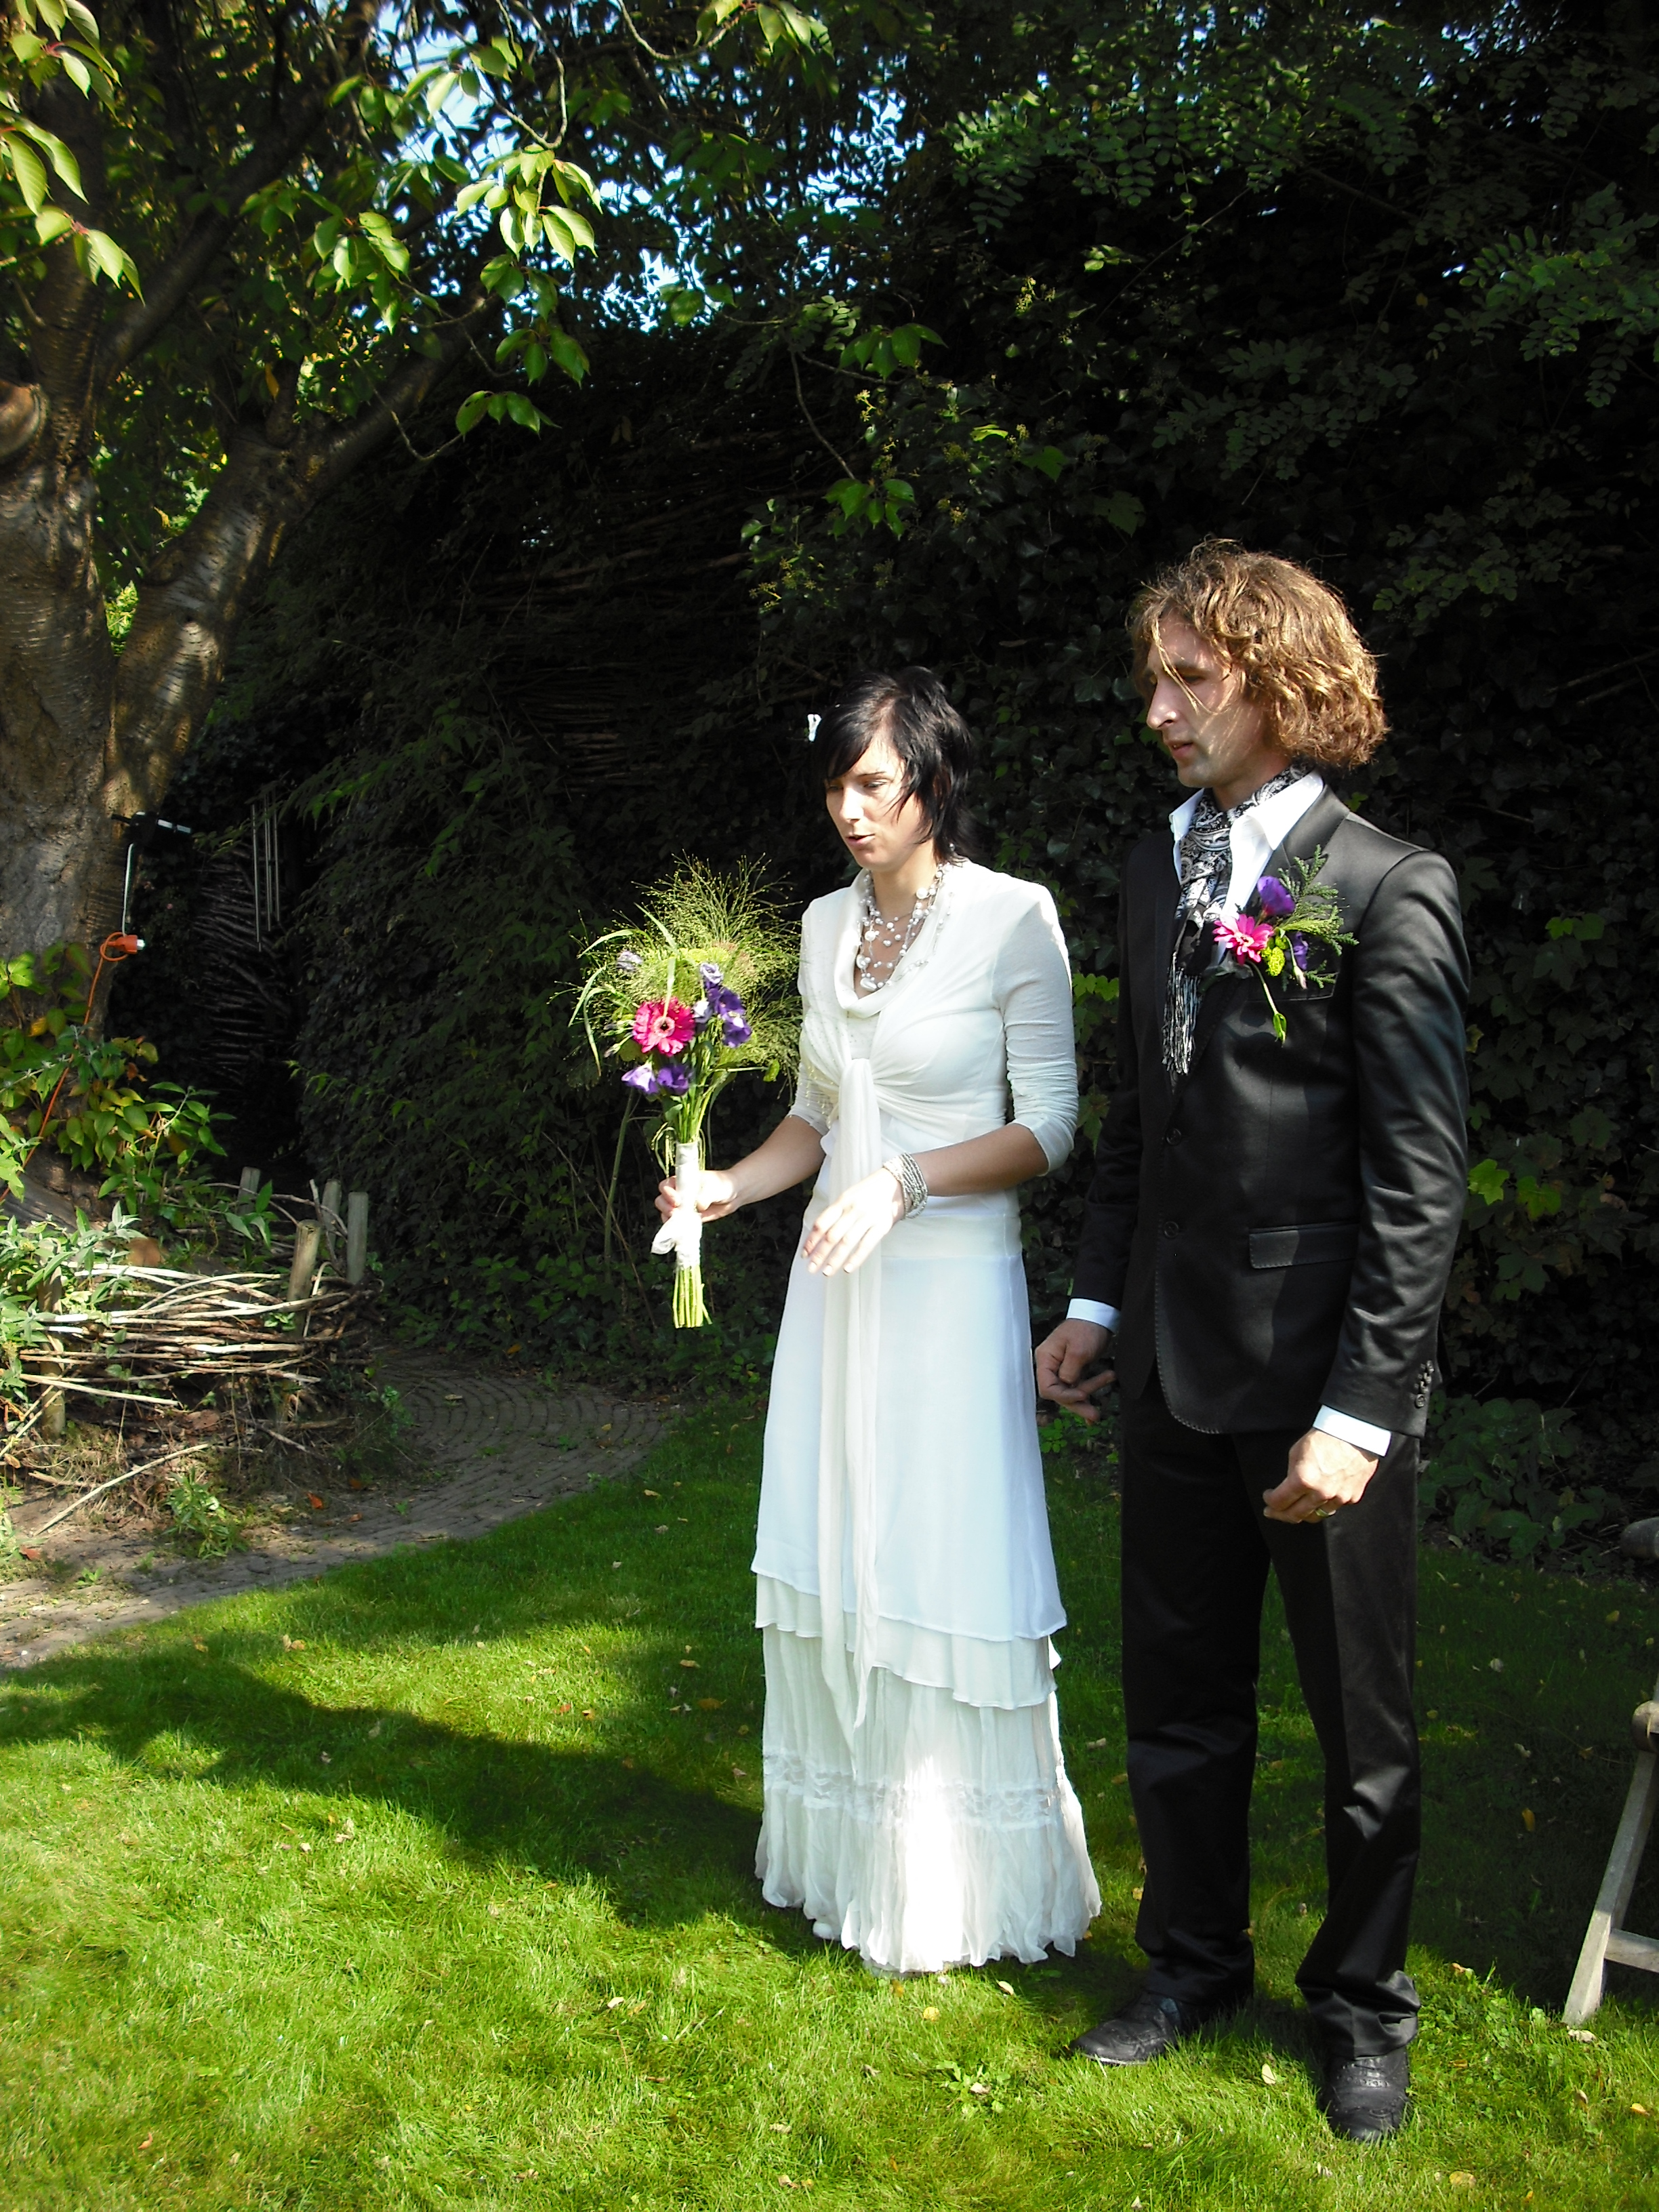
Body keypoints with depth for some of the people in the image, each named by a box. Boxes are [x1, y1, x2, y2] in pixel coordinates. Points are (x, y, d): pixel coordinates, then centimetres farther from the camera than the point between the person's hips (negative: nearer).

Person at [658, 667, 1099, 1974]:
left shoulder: (1013, 918, -9)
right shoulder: (827, 925, 10)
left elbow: (1048, 1126, -9)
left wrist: (904, 1182, -20)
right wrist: (732, 1186, 1)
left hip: (953, 1285, -6)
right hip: (837, 1281, 6)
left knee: (946, 1571, 0)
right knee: (832, 1563, 11)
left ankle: (961, 1889, 18)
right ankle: (847, 1861, 27)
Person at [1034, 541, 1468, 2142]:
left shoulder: (1386, 892, -12)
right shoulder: (1158, 872, 9)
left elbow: (1418, 1180, -14)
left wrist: (1358, 1408, -17)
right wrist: (1097, 1301, 11)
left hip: (1322, 1376, -5)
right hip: (1175, 1365, 6)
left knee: (1362, 1724, 13)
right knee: (1176, 1702, 18)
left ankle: (1362, 2007, 34)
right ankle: (1195, 1961, 39)